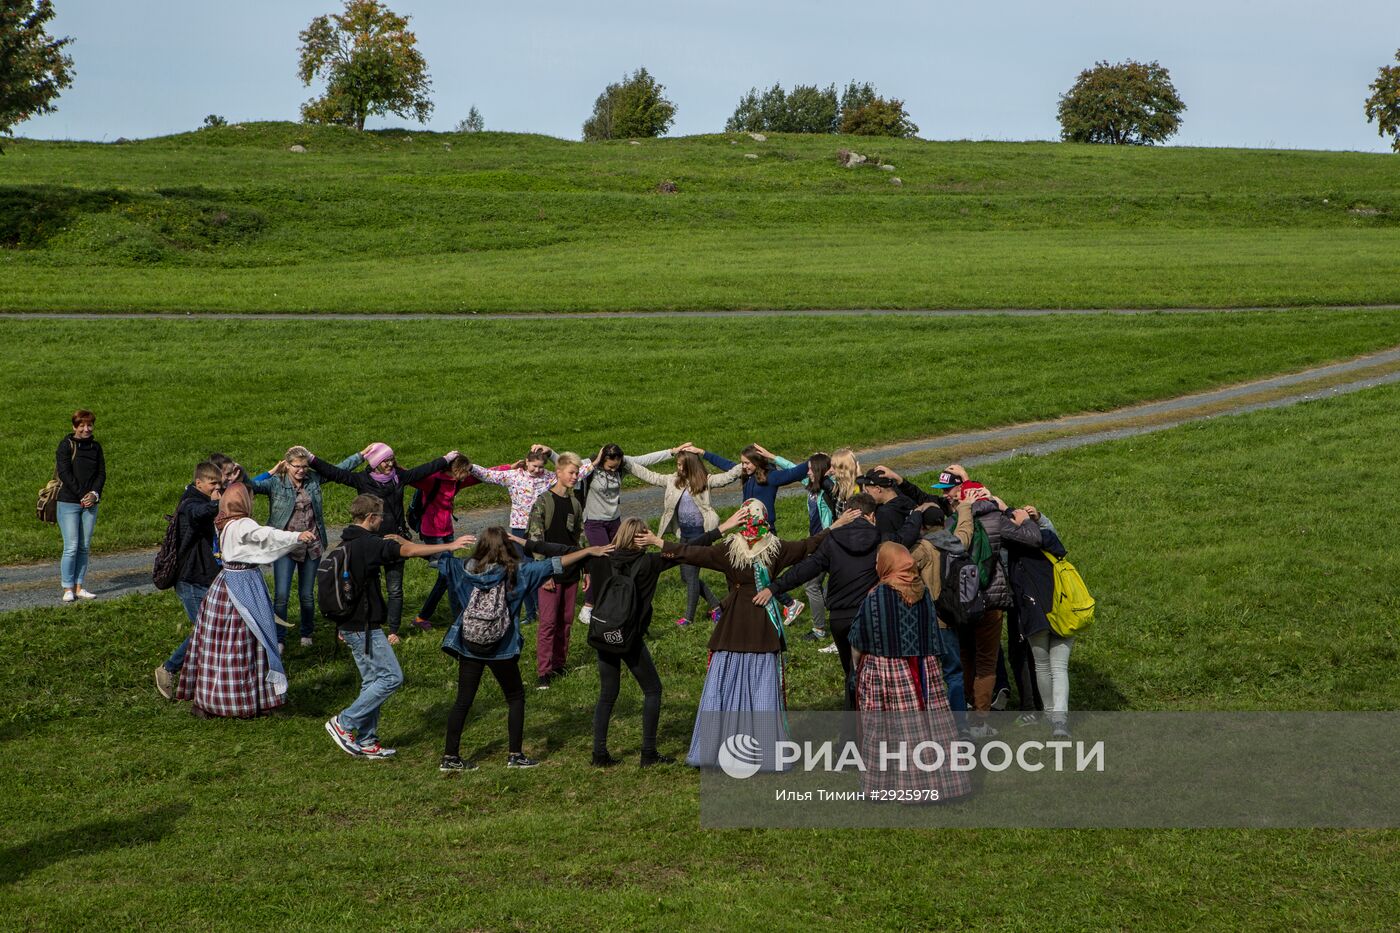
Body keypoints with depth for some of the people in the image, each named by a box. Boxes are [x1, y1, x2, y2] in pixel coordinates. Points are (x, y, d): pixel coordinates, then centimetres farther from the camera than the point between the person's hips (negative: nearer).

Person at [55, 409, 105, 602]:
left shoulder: (95, 446, 11)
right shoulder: (66, 445, -4)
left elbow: (101, 473, 8)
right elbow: (64, 473, -11)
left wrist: (94, 494, -9)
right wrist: (81, 496, -15)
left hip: (90, 504, 5)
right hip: (69, 503, -5)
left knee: (84, 547, 6)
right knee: (71, 547, -7)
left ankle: (79, 587, 12)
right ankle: (68, 589, 0)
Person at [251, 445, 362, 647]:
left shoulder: (314, 479, 2)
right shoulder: (275, 483, -8)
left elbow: (340, 468, 13)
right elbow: (251, 486, -22)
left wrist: (363, 455, 14)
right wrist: (271, 472, -18)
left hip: (312, 546, 3)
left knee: (307, 595, 13)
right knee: (281, 595, -9)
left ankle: (307, 634, 32)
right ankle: (278, 639, 5)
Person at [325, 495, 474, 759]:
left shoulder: (345, 544, 13)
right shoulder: (368, 543, -17)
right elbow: (410, 551, -25)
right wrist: (449, 546, -22)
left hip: (349, 624, 10)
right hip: (364, 626, -10)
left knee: (372, 680, 14)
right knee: (391, 677, -6)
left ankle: (366, 742, 16)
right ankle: (343, 723, -4)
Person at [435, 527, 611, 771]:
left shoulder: (465, 568, -3)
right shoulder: (515, 571, -10)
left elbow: (436, 557, 5)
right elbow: (554, 565, -10)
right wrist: (589, 551, -7)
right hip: (502, 649, -3)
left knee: (463, 701, 10)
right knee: (515, 698, 14)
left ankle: (450, 757, 12)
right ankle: (515, 755, 15)